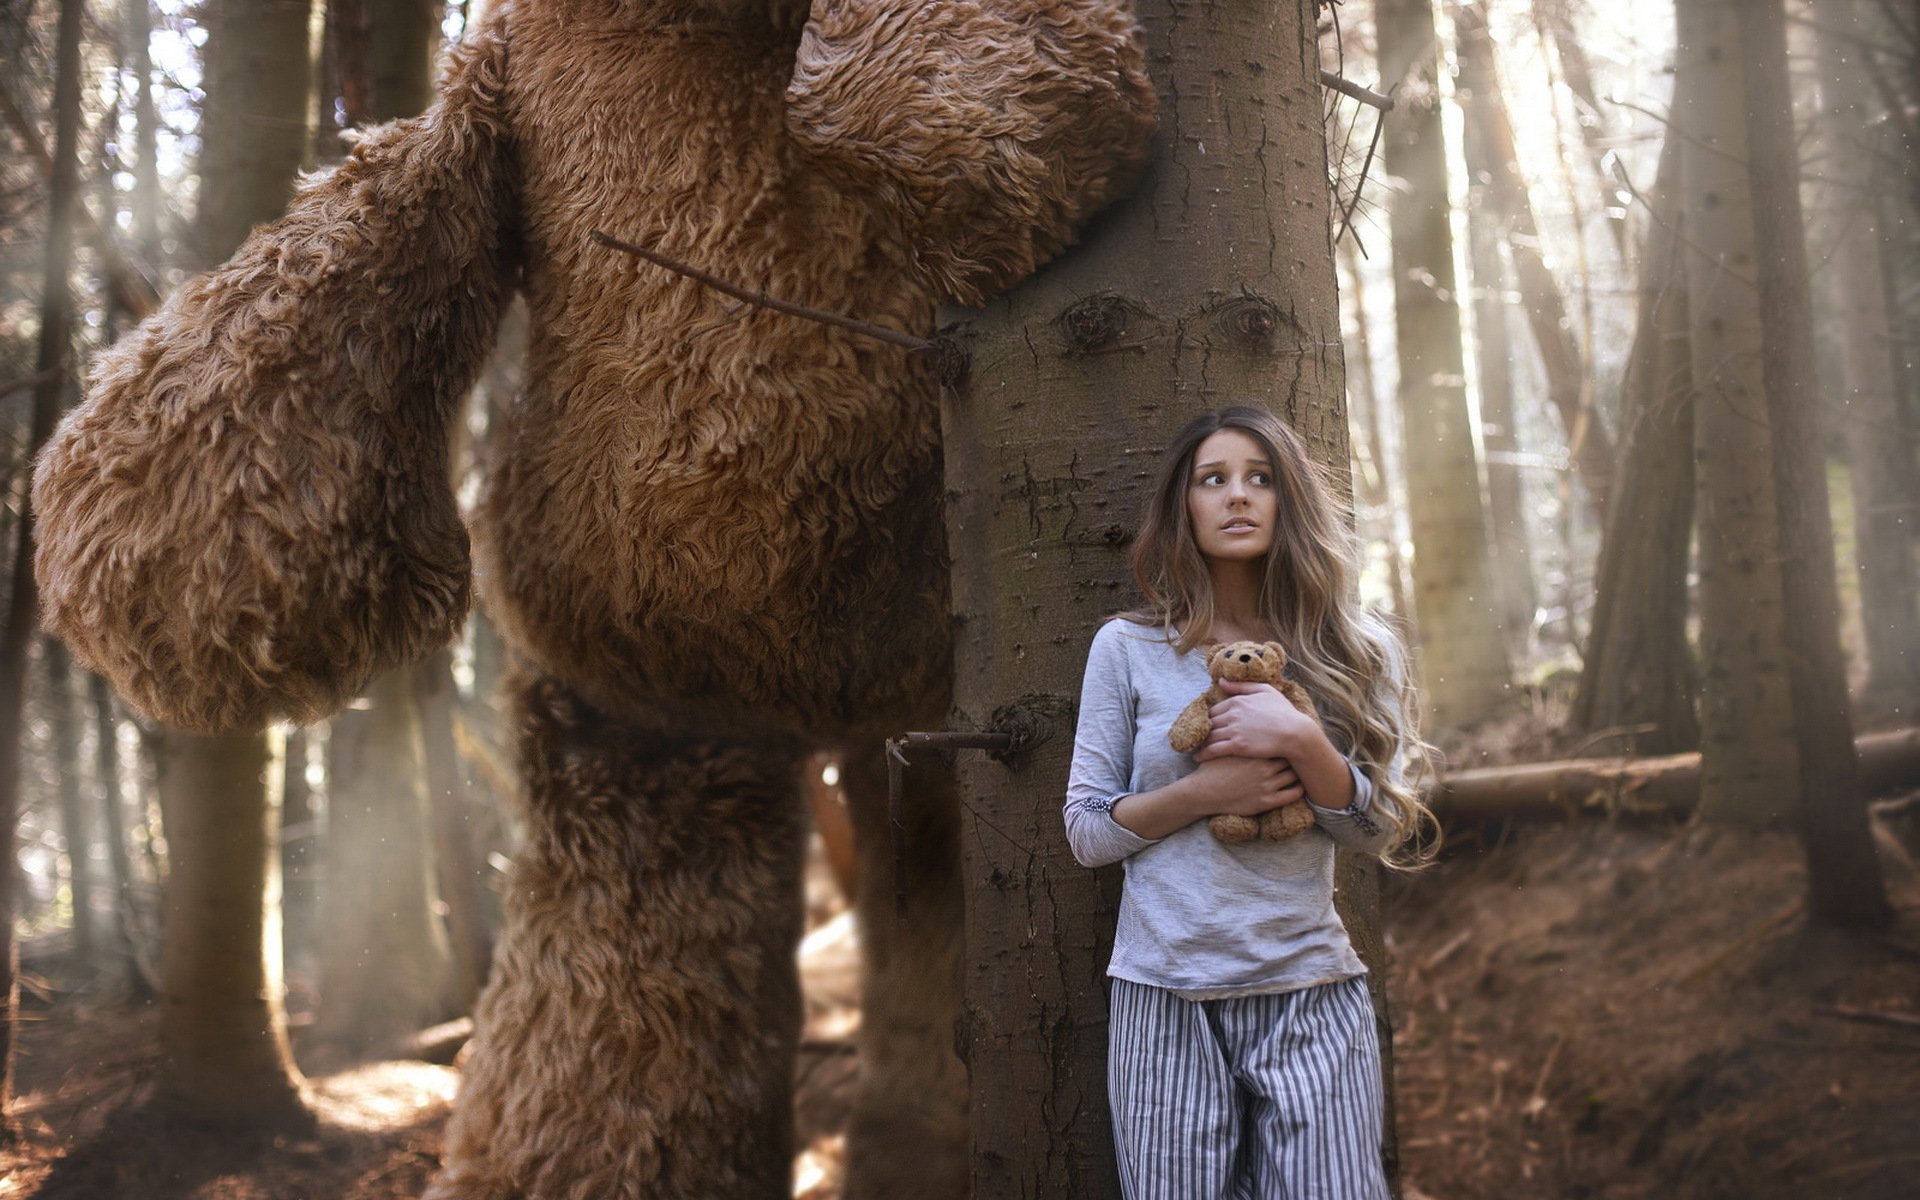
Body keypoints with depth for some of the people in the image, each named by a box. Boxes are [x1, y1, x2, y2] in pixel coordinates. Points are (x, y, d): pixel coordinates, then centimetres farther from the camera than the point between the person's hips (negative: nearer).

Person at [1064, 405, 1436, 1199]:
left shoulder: (1336, 650, 6)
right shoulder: (1128, 648, 2)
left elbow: (1379, 833, 1)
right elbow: (1085, 831, 2)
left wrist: (1300, 738, -16)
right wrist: (1205, 791, -13)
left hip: (1310, 990, 1)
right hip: (1166, 991, -1)